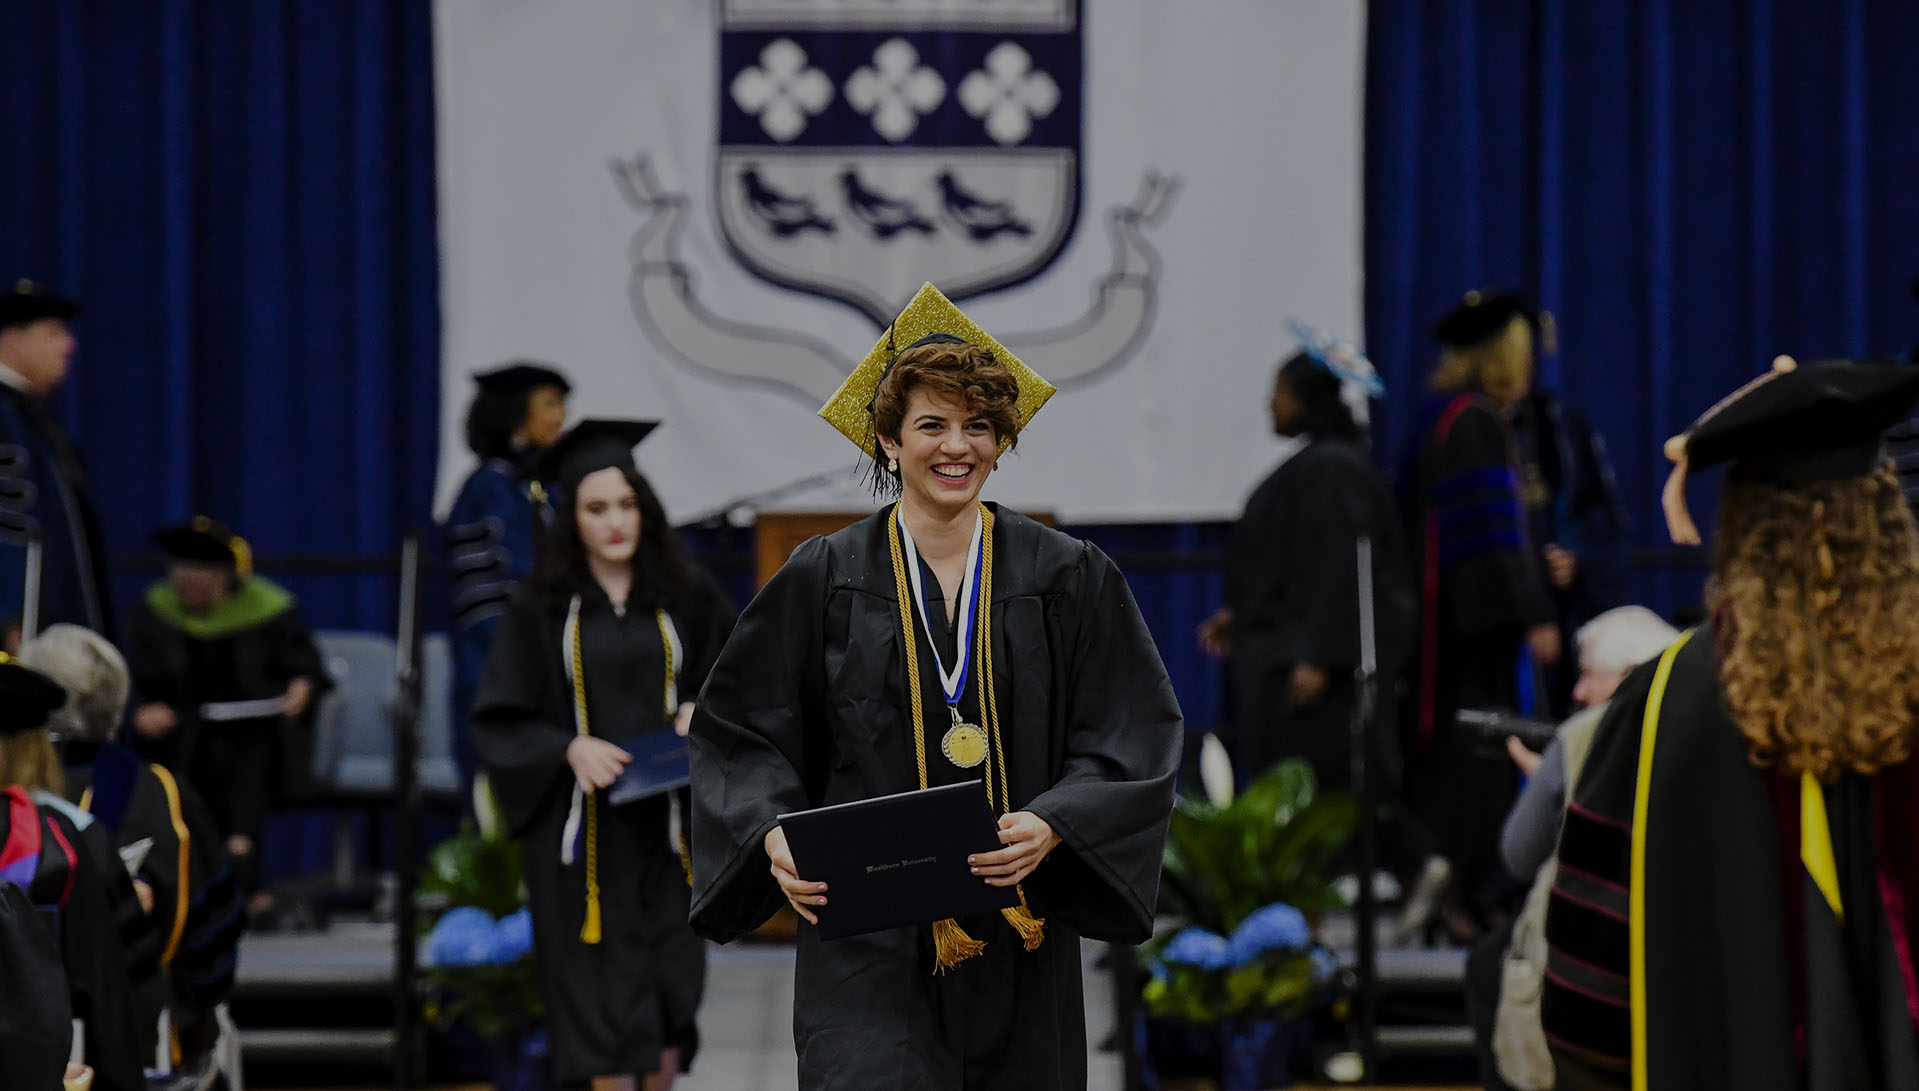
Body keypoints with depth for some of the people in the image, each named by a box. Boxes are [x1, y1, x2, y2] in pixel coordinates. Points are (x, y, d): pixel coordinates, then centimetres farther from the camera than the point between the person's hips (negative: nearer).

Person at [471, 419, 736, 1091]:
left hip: (667, 816, 2)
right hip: (581, 826, -2)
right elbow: (499, 723, 0)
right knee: (601, 992, -4)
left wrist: (702, 712, -8)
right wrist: (571, 748, -16)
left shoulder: (687, 596, 4)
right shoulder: (541, 608, -1)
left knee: (669, 982, 2)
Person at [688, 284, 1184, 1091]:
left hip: (1019, 934, 2)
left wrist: (1051, 826, -17)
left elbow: (1130, 737, 1)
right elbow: (741, 731, 6)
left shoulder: (1067, 579, 4)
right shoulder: (824, 579, 3)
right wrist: (774, 835, -12)